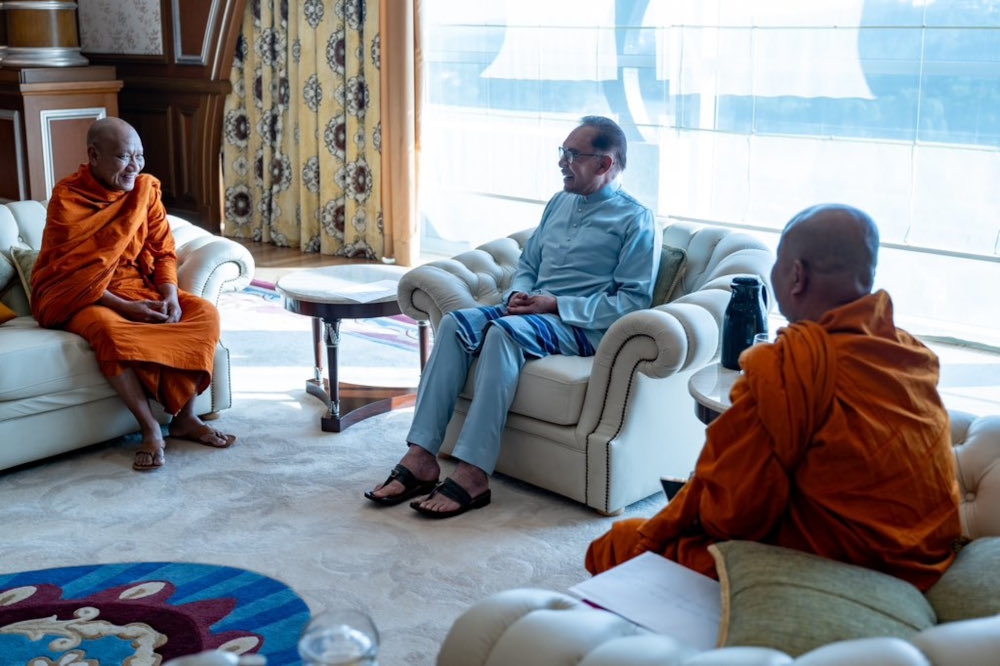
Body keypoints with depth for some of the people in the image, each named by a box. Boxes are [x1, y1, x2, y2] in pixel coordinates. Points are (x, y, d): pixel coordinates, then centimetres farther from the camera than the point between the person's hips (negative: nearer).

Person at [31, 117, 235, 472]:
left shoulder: (146, 189, 1)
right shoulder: (67, 198, -14)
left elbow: (162, 252, 3)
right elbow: (72, 274, -17)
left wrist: (170, 296, -17)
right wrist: (126, 307, -27)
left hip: (139, 287, 6)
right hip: (81, 297, -5)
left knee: (205, 313, -17)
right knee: (108, 329, -39)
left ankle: (184, 417, -13)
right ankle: (150, 428, -29)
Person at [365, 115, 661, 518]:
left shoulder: (636, 220, -2)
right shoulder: (559, 203, 21)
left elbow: (634, 301, -11)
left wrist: (555, 304, -16)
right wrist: (518, 295, 0)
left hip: (582, 326, -7)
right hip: (532, 310, 7)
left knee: (503, 331, -35)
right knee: (455, 323, -21)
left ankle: (472, 474, -38)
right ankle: (421, 457, -28)